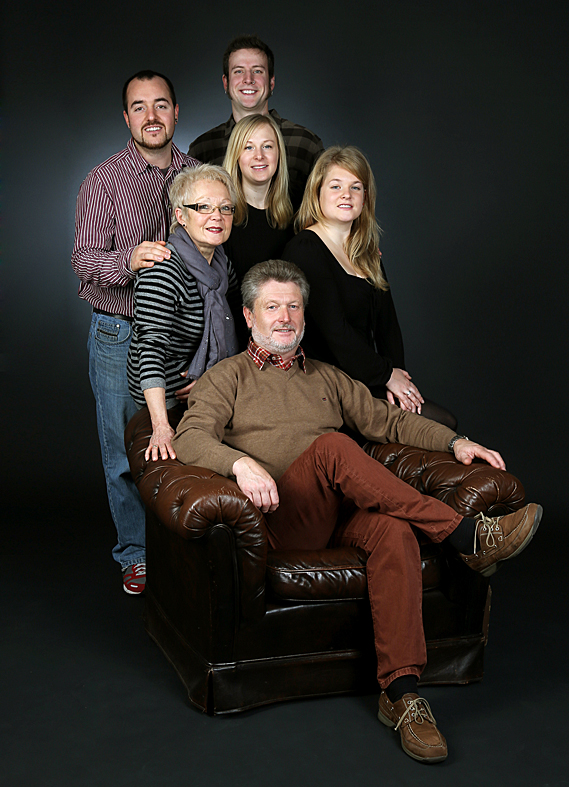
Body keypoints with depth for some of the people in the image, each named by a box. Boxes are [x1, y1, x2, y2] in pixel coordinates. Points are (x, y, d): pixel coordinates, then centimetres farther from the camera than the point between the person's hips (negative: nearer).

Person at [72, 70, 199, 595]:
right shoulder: (104, 181, -1)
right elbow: (84, 258, -10)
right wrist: (129, 260, -31)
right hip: (120, 335, -2)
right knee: (127, 453, 4)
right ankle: (137, 555, 21)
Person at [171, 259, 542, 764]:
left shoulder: (328, 378, 29)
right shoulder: (227, 378, 14)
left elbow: (388, 421, 21)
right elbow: (192, 439, -4)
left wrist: (455, 441, 4)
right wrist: (241, 462, -26)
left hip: (344, 514, 4)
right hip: (283, 518, -3)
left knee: (395, 533, -31)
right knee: (331, 445, -32)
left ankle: (401, 692, -31)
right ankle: (468, 538, -30)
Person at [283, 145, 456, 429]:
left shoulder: (366, 253, 17)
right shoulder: (305, 250, -9)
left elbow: (387, 322, 12)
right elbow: (333, 328, -15)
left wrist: (397, 378, -4)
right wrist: (386, 374, -8)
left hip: (367, 382, 8)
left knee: (446, 424, -9)